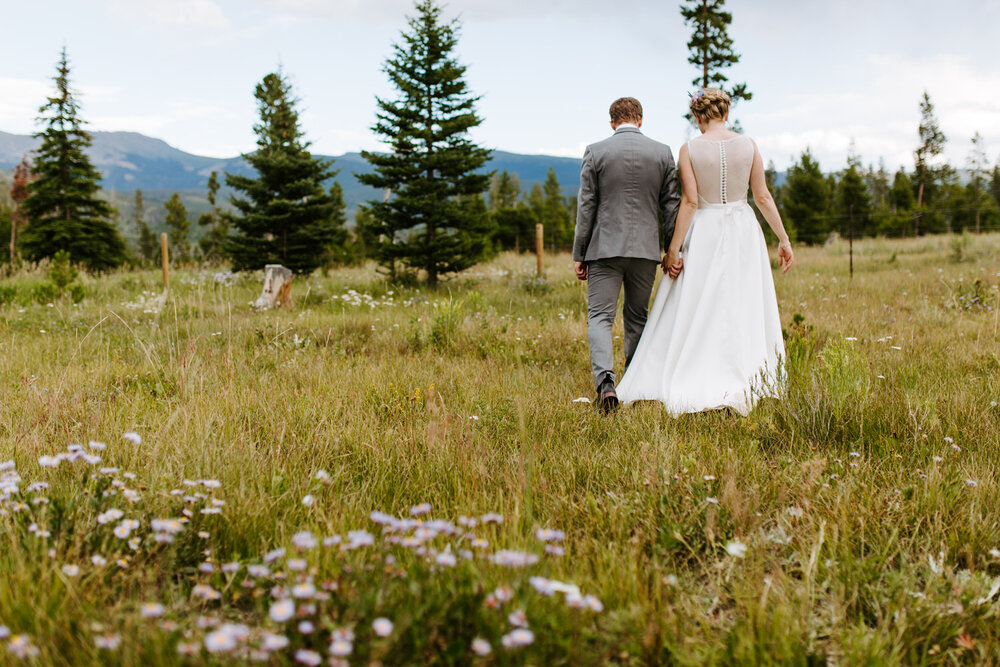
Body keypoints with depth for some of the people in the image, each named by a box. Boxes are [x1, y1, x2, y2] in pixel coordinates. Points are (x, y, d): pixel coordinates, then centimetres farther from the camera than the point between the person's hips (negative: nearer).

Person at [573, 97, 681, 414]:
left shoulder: (595, 152, -2)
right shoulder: (662, 152, 4)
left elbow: (586, 207, -3)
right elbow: (671, 205, 3)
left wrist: (579, 254, 2)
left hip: (605, 247, -2)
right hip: (646, 248, 3)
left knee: (600, 316, -1)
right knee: (637, 317, 15)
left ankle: (605, 380, -22)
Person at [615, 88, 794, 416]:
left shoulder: (689, 149, -7)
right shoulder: (748, 144, -1)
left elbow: (690, 202, -11)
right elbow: (763, 197, 0)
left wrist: (673, 249, -6)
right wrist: (783, 238, 7)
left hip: (704, 233, -2)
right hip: (743, 231, 2)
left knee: (693, 312, 6)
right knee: (743, 311, 9)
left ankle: (682, 384, 6)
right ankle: (740, 385, 11)